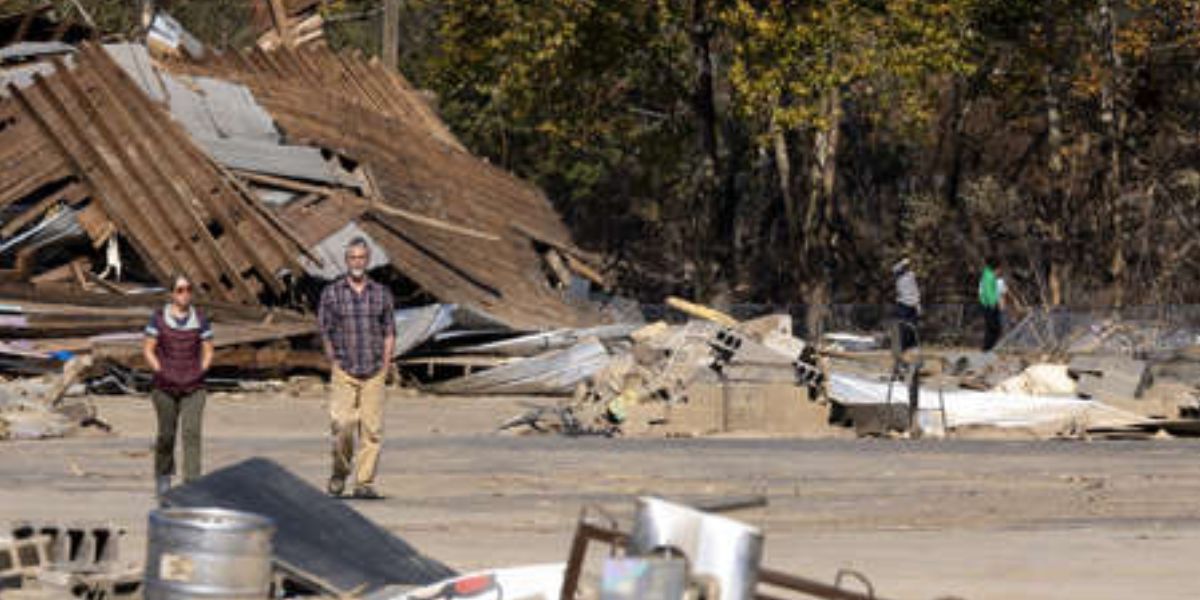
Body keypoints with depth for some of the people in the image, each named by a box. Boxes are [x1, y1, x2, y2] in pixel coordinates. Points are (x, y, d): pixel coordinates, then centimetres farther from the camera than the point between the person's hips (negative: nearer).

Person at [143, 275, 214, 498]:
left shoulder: (200, 319, 3)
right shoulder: (159, 318, -1)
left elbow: (208, 351, 9)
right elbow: (148, 349, 1)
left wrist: (200, 372, -5)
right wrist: (160, 372, -10)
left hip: (193, 387, 0)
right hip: (165, 387, 0)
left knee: (192, 433, -14)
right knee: (166, 435, 8)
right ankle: (163, 474, 35)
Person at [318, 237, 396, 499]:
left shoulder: (381, 293, 8)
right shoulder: (331, 293, 3)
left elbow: (389, 333, 12)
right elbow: (325, 333, 7)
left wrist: (385, 365, 3)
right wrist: (335, 363, 1)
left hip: (374, 372, 2)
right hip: (344, 372, -2)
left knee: (372, 428, -4)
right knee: (342, 426, -12)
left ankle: (365, 483, 0)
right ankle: (340, 473, 11)